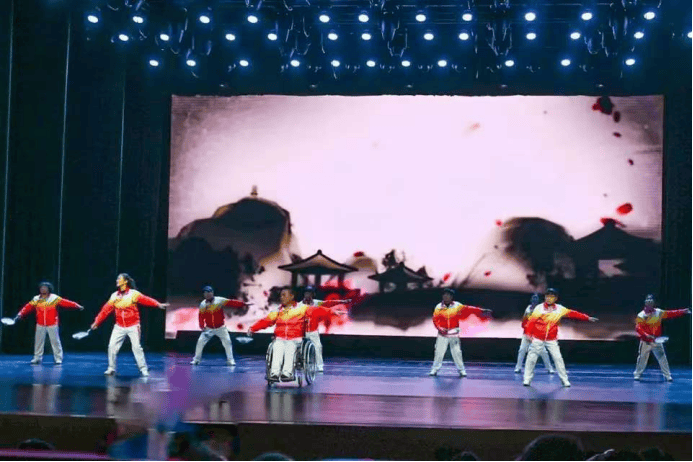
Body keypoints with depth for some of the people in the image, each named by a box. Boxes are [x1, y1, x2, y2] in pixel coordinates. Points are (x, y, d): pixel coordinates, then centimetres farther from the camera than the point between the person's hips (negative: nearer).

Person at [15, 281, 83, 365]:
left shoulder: (55, 299, -3)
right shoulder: (36, 299, 5)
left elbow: (66, 303, -10)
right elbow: (28, 307, 1)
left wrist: (77, 306, -21)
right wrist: (20, 314, -12)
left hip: (52, 325, -3)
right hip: (40, 325, 3)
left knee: (55, 341, -1)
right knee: (38, 342, 9)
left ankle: (58, 359, 6)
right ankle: (37, 358, 20)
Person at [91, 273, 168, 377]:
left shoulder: (134, 294, -6)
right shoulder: (114, 296, 6)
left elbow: (146, 300, -19)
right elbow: (106, 310, 7)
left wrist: (158, 305, -34)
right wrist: (97, 322, 4)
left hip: (133, 326, -4)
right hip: (119, 327, 4)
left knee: (136, 347, -8)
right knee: (112, 347, -1)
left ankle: (143, 369, 1)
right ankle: (111, 368, 13)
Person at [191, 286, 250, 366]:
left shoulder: (220, 301, -12)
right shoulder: (202, 304, -5)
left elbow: (231, 303, -18)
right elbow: (201, 316, -5)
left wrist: (242, 304, -28)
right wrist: (202, 327, -18)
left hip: (221, 328, -1)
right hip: (209, 329, 2)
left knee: (227, 342, -10)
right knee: (200, 341, -5)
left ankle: (230, 360, 2)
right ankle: (196, 360, 10)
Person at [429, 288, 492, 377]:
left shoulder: (457, 306, -3)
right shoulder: (438, 307, -2)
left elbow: (468, 309, -7)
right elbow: (435, 320, -3)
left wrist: (482, 311, -15)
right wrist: (440, 329, -18)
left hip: (454, 334, 0)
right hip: (442, 334, 0)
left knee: (456, 352, -2)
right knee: (439, 352, 0)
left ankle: (461, 370, 9)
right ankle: (435, 369, 11)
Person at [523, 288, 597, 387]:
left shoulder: (560, 309, 0)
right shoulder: (539, 308, -6)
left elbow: (573, 314, 2)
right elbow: (531, 321, -7)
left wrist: (587, 318, -1)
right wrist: (528, 334, -16)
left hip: (552, 340, 1)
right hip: (538, 339, -1)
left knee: (558, 358, -2)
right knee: (532, 358, -1)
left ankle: (564, 379, 8)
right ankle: (527, 379, 10)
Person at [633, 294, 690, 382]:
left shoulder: (659, 313, 5)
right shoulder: (641, 315, -5)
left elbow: (671, 314, 2)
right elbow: (638, 328, -15)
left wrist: (683, 312, -7)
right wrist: (646, 335, -29)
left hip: (656, 341, 2)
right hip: (645, 342, -2)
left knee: (662, 358, -2)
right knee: (642, 358, 2)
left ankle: (668, 376, 2)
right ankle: (637, 374, 14)